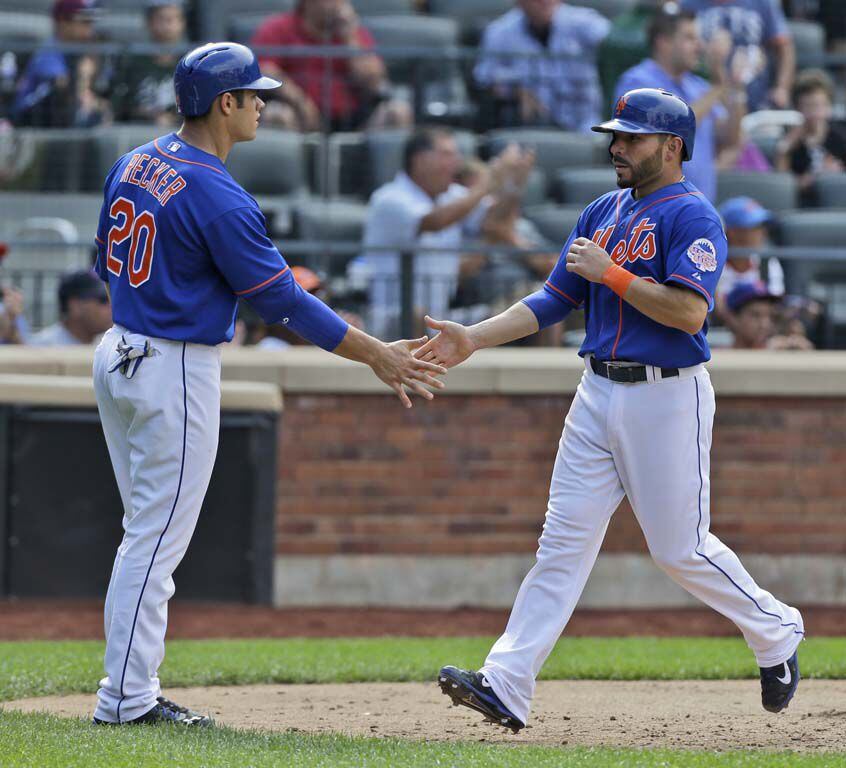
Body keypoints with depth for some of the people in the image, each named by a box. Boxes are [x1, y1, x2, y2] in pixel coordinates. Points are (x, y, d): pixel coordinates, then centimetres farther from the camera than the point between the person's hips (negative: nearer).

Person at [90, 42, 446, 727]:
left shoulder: (133, 166, 6)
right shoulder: (220, 200, -19)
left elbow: (106, 262, 17)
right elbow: (285, 302, -16)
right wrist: (376, 356, -9)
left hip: (119, 355, 9)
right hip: (180, 370, -9)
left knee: (149, 534, 14)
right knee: (159, 537, -4)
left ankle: (134, 691, 15)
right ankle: (126, 700, -2)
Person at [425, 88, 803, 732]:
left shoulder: (693, 216, -10)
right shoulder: (603, 213, 14)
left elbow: (689, 311, -21)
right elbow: (555, 300, 14)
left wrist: (610, 272, -19)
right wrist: (473, 340, 5)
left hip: (668, 398, -7)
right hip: (600, 396, 7)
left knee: (681, 548, 0)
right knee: (564, 541, 0)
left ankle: (777, 633, 24)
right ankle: (507, 686, -6)